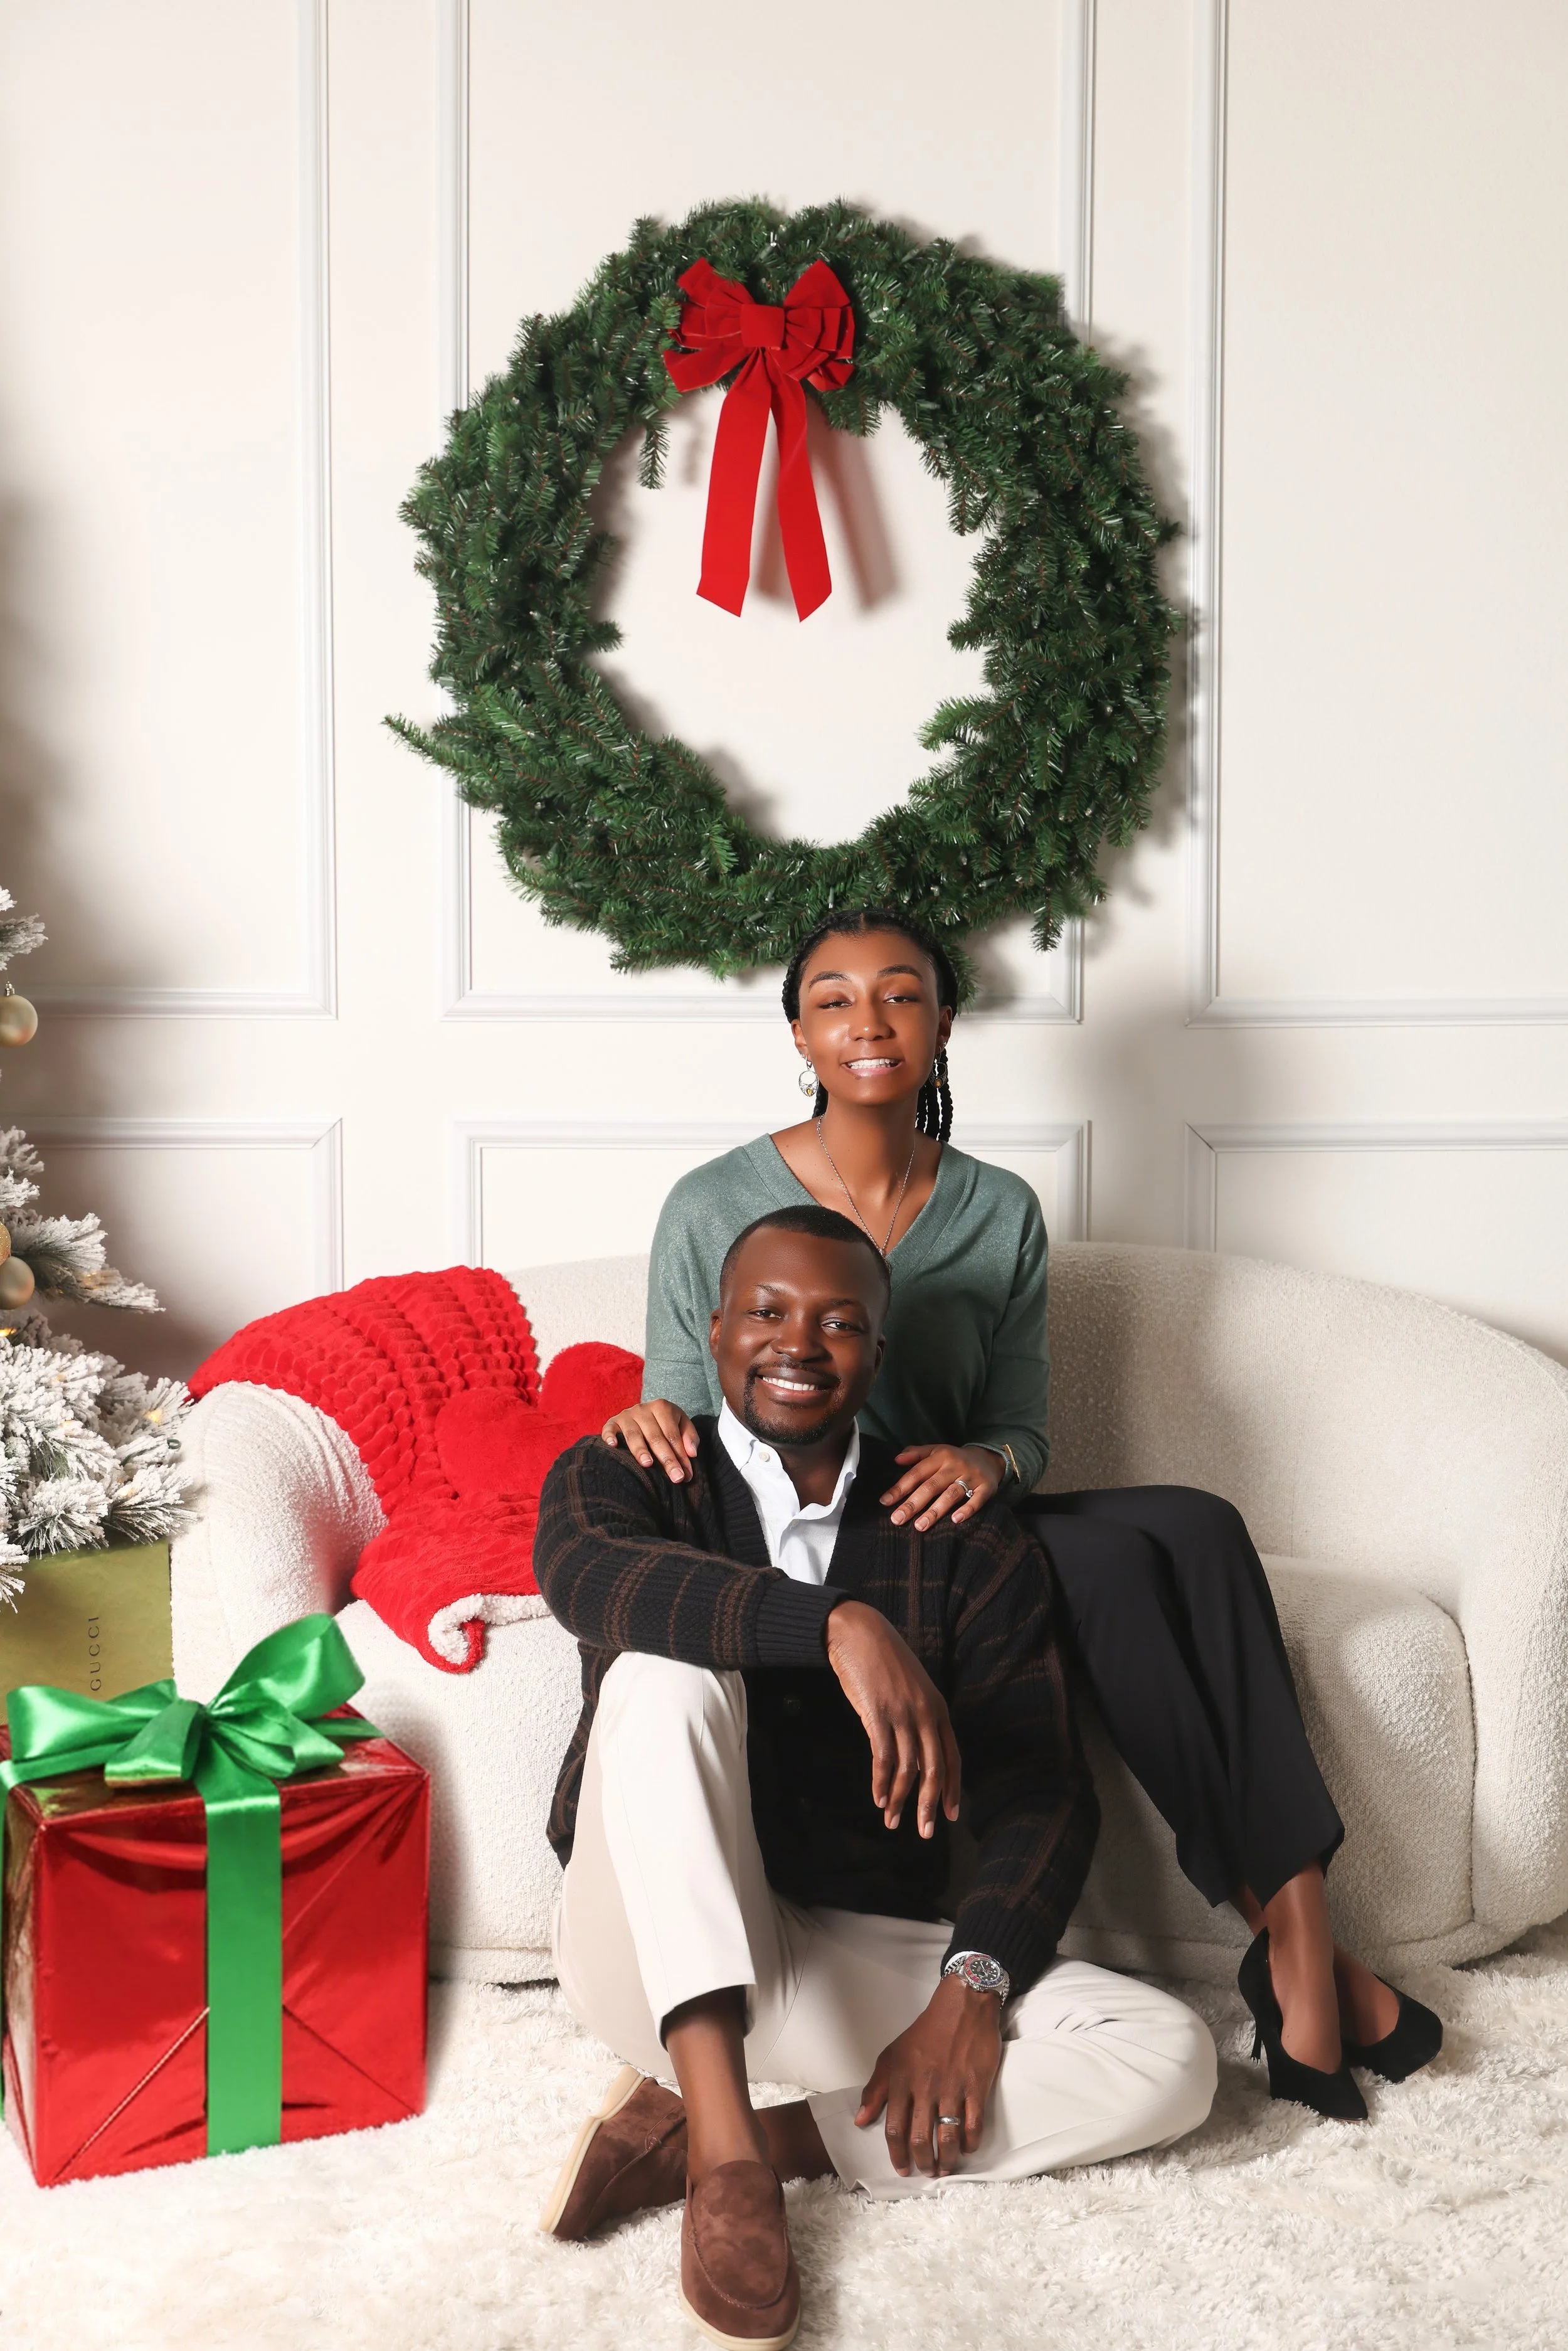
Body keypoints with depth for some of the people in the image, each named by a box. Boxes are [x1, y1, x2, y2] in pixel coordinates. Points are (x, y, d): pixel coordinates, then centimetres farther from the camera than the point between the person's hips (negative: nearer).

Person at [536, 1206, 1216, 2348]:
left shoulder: (963, 1537, 6)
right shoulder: (621, 1475, 2)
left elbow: (1041, 1793, -2)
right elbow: (582, 1572, -25)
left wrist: (969, 1990, -19)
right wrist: (840, 1626, -38)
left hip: (870, 1958, 3)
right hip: (669, 1955, -2)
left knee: (1169, 2057, -19)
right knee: (663, 1669, -28)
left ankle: (708, 2138, -20)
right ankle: (726, 2138, -32)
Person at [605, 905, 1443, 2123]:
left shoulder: (1000, 1213, 6)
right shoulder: (713, 1208, -4)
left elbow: (1023, 1425, 7)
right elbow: (687, 1412, 0)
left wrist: (986, 1462, -18)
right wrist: (651, 1418, -25)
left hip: (942, 1527, 5)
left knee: (1199, 1525, -24)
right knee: (1114, 1559, -27)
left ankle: (1295, 1933, -22)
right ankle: (1291, 1922, -18)